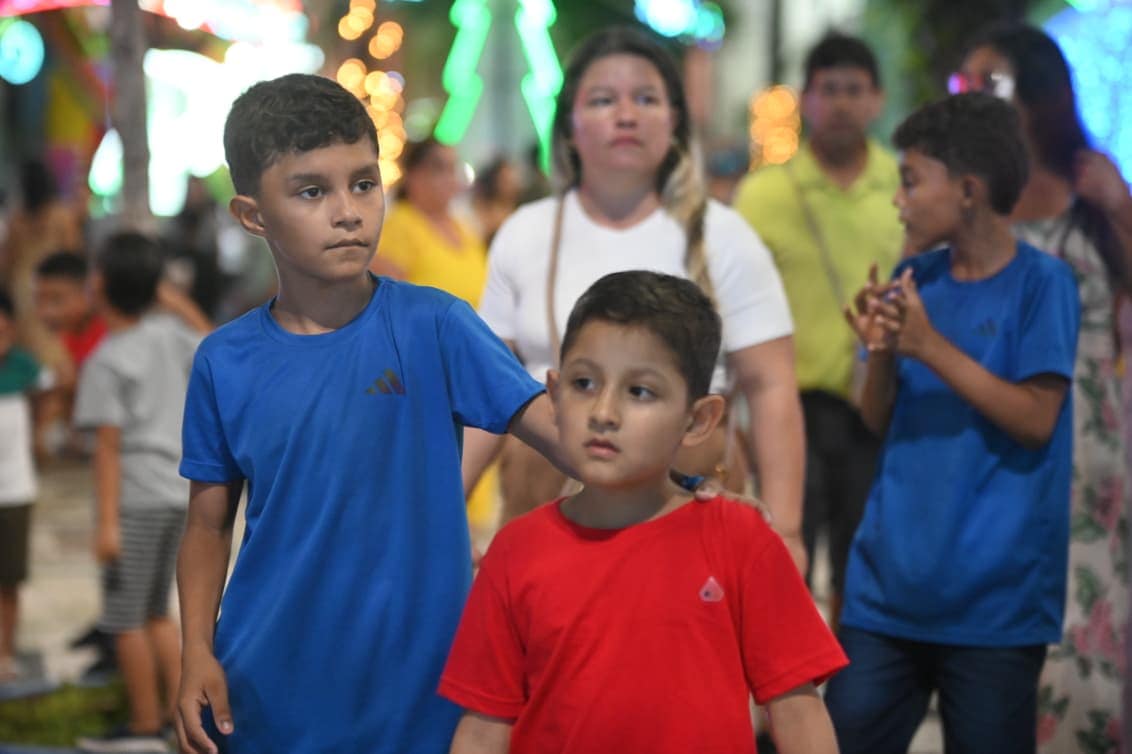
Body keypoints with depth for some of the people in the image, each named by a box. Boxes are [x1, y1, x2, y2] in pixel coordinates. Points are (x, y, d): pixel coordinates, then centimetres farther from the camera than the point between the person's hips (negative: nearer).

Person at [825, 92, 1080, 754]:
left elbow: (1035, 421, -13)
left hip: (994, 593, -5)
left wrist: (931, 347, -18)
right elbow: (879, 421, 12)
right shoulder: (916, 278, 10)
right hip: (890, 581, 5)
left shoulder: (1042, 283, -6)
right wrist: (881, 350, -8)